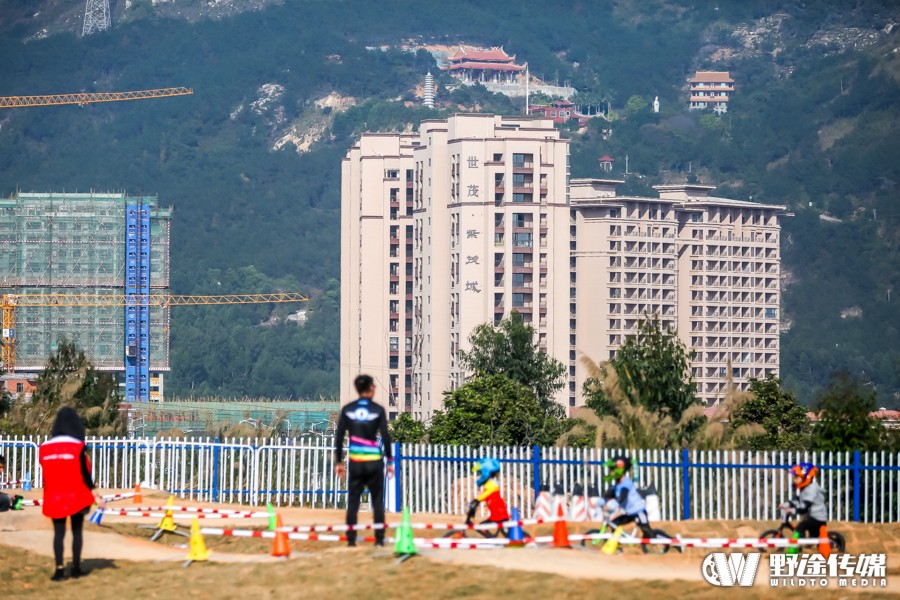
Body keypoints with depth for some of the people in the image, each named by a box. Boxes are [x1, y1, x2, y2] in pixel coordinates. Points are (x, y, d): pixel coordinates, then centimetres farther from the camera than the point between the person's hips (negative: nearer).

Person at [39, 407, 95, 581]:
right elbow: (85, 473, -9)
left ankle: (59, 568, -5)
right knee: (76, 532, 9)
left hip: (54, 497, 2)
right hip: (76, 496, -2)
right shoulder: (78, 447, -10)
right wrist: (91, 488, 5)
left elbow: (45, 474, 8)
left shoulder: (45, 448, 2)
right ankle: (76, 568, 11)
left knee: (59, 532, 4)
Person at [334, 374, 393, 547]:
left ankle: (351, 539, 3)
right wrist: (390, 461, 2)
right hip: (374, 462, -2)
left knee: (352, 501, 6)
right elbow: (385, 437, -5)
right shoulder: (378, 410, -4)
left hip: (355, 463, 2)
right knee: (378, 501, 5)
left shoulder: (347, 410, 2)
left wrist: (338, 462, 9)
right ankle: (379, 538, 2)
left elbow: (339, 437, 2)